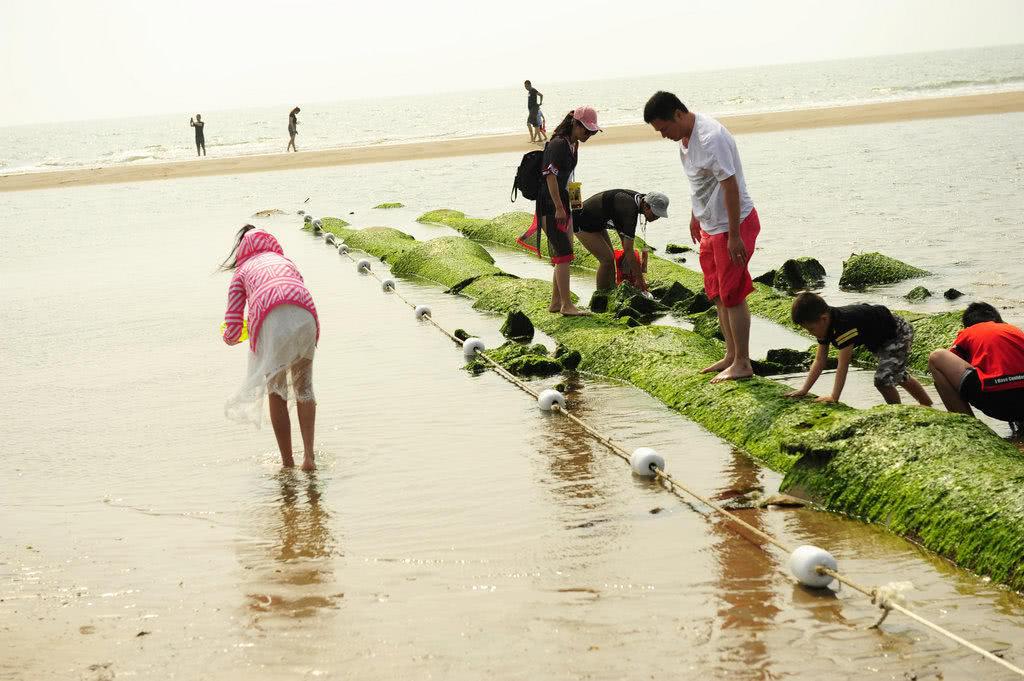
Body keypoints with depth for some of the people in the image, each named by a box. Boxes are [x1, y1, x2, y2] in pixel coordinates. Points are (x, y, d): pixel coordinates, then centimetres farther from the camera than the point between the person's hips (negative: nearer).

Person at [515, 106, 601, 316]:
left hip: (562, 203, 10)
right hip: (550, 205, -10)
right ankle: (567, 305, -10)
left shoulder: (573, 144, 13)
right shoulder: (559, 144, -16)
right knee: (563, 254, -11)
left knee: (564, 255, 11)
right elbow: (550, 176, -21)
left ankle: (556, 303, 17)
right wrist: (559, 208, -23)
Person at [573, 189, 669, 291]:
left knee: (610, 256, 9)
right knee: (607, 258, -13)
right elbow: (629, 250, -29)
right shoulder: (630, 210, -32)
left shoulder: (636, 198, -4)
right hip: (583, 224, -10)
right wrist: (640, 280, -24)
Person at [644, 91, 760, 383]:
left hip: (733, 225, -10)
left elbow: (730, 185, -26)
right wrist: (695, 216, 26)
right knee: (718, 295, 15)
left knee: (732, 296, -4)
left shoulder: (710, 138, -26)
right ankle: (731, 355, 26)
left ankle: (742, 364, 4)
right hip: (710, 226, 10)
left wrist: (734, 236, -25)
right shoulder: (685, 135, 5)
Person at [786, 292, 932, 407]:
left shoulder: (844, 324, -40)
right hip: (880, 339, 10)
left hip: (899, 333, -10)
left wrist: (834, 398, -33)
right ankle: (929, 408, 41)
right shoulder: (825, 325, -12)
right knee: (899, 376, 24)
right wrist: (804, 390, -10)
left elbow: (843, 366, -37)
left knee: (883, 379, -20)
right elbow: (819, 361, -6)